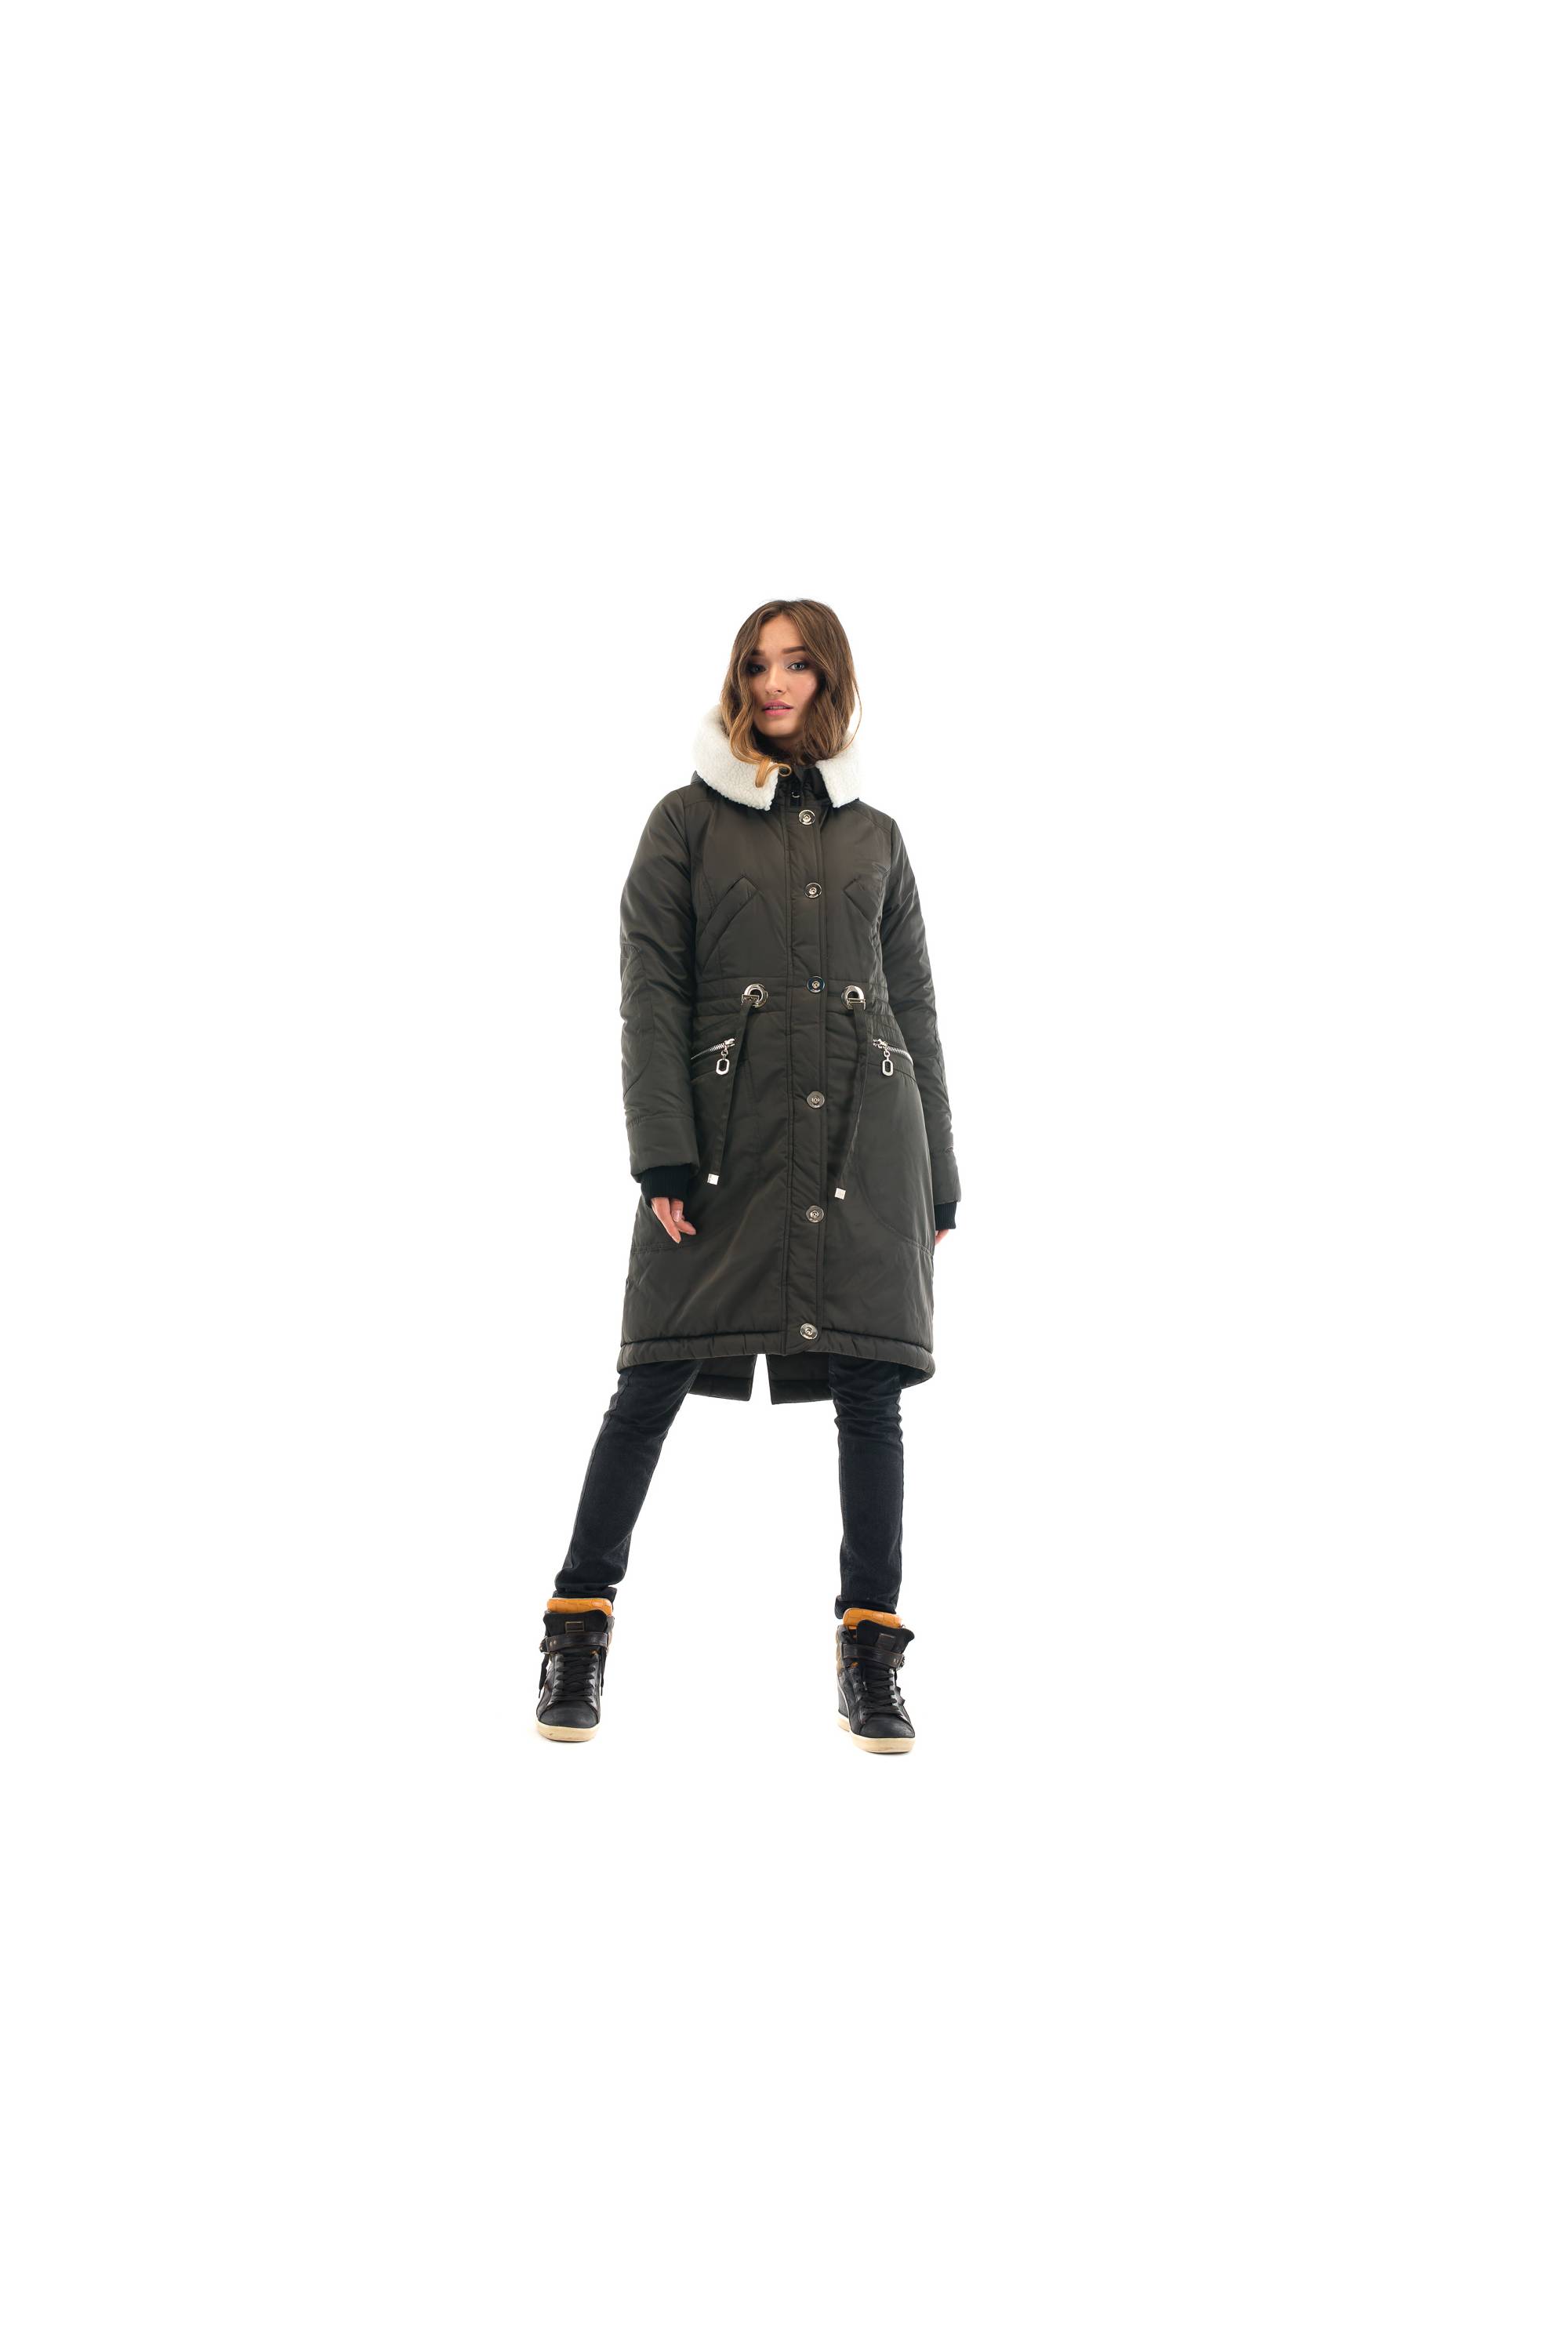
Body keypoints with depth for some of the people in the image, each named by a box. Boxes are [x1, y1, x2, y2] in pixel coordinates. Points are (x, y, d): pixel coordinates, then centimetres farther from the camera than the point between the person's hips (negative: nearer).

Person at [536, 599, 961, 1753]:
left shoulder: (875, 833, 16)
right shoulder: (689, 820, 8)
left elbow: (916, 1006, 17)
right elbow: (651, 997, 1)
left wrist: (938, 1176, 12)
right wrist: (664, 1155, -10)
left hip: (865, 1136, 2)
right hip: (727, 1133, -2)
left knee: (870, 1387, -1)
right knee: (656, 1377, -4)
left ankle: (871, 1655, 5)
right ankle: (581, 1625, 8)